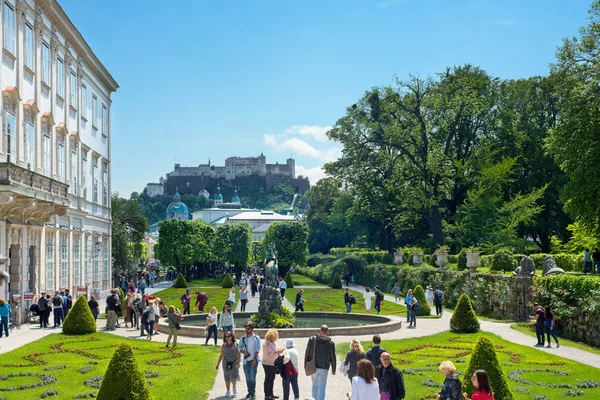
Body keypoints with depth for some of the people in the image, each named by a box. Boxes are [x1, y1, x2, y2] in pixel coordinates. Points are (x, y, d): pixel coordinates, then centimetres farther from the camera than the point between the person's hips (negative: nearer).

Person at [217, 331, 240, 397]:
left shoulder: (235, 345, -4)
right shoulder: (223, 346, 1)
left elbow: (239, 354, -1)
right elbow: (221, 355, 9)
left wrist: (238, 363, -10)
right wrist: (218, 364, 6)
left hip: (234, 362, -2)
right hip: (226, 362, 2)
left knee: (233, 377, -13)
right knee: (227, 378, 4)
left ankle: (234, 387, 16)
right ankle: (228, 391, 15)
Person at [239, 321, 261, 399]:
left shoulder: (256, 338, -1)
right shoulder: (243, 338, 8)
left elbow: (257, 349, -5)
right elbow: (239, 347, 11)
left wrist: (255, 359, -13)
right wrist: (244, 352, -8)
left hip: (254, 360, -4)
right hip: (246, 360, 4)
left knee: (252, 377, -11)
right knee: (247, 377, 8)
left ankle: (253, 392, 2)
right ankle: (250, 392, 18)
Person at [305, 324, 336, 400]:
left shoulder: (312, 339, -2)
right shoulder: (330, 342, -5)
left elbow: (307, 353, 1)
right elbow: (333, 357, 0)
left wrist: (306, 365, 10)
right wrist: (333, 369, 10)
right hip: (324, 368, -2)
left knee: (315, 385, 16)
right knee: (322, 387, 5)